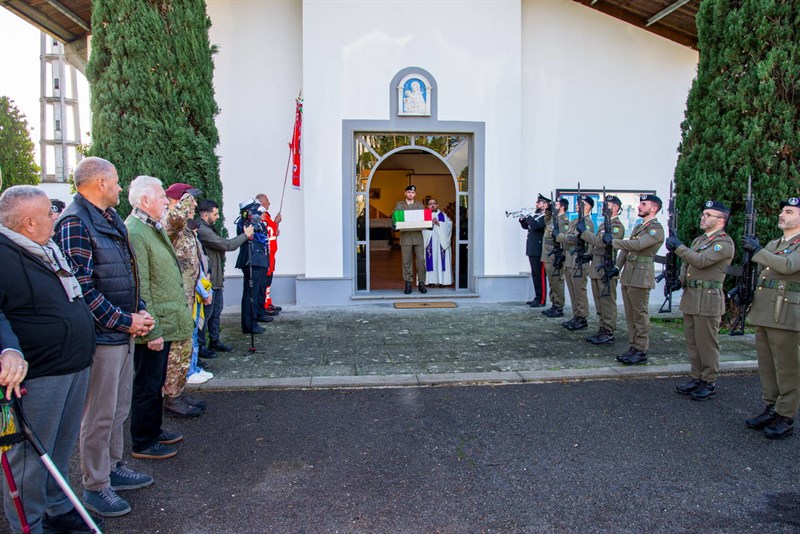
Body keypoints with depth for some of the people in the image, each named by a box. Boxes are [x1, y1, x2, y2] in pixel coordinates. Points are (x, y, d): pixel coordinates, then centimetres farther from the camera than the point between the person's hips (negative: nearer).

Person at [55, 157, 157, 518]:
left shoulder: (112, 219, 14)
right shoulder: (75, 223, -15)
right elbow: (82, 287, -21)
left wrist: (139, 312, 7)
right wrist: (124, 322, -15)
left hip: (124, 332, 9)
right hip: (101, 336, -9)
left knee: (119, 409, 19)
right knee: (100, 415, 3)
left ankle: (113, 467, 34)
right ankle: (95, 486, 18)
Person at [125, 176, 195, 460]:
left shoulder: (155, 228, 14)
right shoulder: (134, 232, -19)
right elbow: (139, 287, -23)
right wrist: (151, 330, -23)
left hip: (164, 323, 10)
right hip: (153, 327, -10)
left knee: (156, 382, 21)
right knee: (146, 385, 4)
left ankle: (154, 431, 35)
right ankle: (142, 444, 18)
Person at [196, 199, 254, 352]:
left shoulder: (207, 228, 14)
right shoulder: (202, 230, -19)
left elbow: (221, 246, 14)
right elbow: (227, 245, -21)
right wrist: (245, 235, -10)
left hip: (216, 278, 10)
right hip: (208, 279, -10)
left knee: (216, 311, 16)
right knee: (206, 313, -2)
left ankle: (214, 341, 26)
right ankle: (200, 346, 7)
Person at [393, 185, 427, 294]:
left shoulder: (420, 205, 15)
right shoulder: (399, 205, 11)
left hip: (418, 236, 1)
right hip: (405, 236, -1)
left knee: (421, 260, -4)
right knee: (407, 261, 1)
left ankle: (421, 283, 4)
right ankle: (408, 283, 7)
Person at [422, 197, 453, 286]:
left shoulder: (443, 215, 13)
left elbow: (449, 225, -1)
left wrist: (439, 223, -12)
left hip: (441, 241, 1)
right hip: (430, 241, -1)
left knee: (440, 259, -1)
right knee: (430, 260, -5)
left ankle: (442, 279, 1)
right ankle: (431, 279, -3)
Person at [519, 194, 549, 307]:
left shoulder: (546, 217, -11)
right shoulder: (536, 215, 17)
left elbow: (535, 226, -25)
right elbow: (526, 226, 21)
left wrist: (527, 216, -14)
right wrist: (522, 219, 3)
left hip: (539, 251, -9)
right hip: (532, 250, 9)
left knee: (540, 276, -5)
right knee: (535, 275, 13)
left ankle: (542, 300, 0)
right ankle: (537, 298, 21)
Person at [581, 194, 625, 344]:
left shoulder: (617, 226, -12)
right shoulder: (603, 225, 19)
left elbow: (601, 242, -25)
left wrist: (584, 232, -17)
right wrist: (588, 254, 13)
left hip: (607, 270, -9)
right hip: (596, 269, 9)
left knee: (607, 303, -4)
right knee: (599, 303, 13)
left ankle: (608, 333, 2)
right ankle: (602, 329, 21)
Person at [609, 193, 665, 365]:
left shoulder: (656, 229, -10)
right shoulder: (638, 227, 19)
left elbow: (638, 245, -24)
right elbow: (626, 249, 18)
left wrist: (612, 241, -19)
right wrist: (617, 267, 6)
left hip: (641, 275, -9)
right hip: (628, 275, 9)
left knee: (640, 315, -3)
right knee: (630, 314, 12)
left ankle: (641, 352, 3)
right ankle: (633, 346, 20)